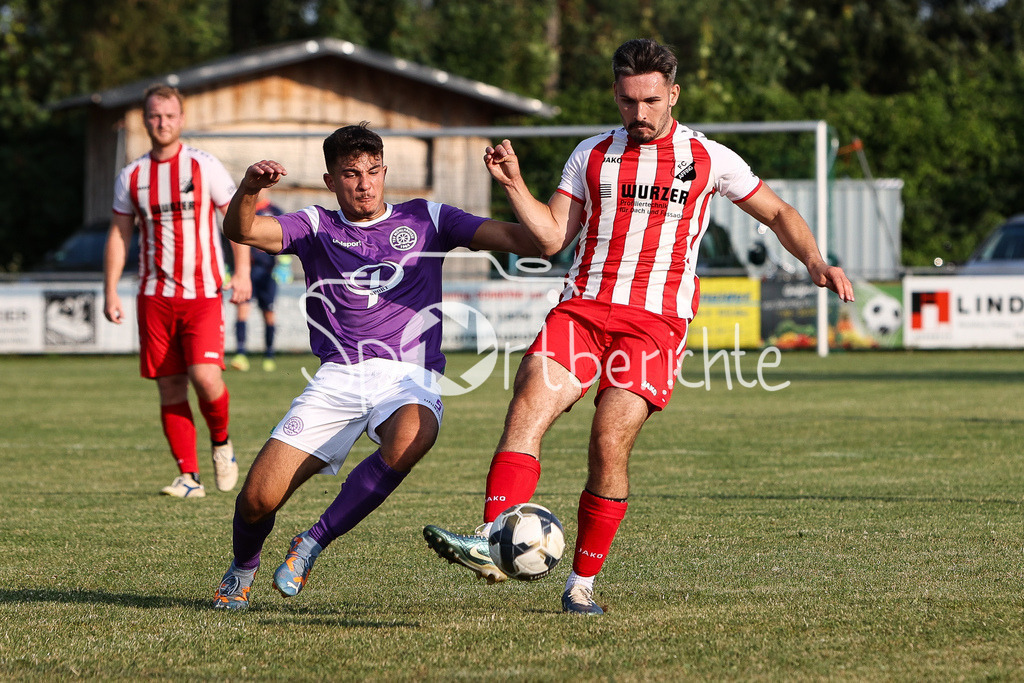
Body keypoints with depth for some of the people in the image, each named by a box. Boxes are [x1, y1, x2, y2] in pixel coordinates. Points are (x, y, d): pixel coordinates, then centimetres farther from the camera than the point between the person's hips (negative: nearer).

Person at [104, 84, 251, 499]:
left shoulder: (204, 166, -1)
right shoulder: (132, 176, 7)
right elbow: (119, 234, 14)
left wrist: (242, 272, -6)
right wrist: (110, 291, 8)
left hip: (203, 293, -3)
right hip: (154, 295, 3)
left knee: (204, 376, -18)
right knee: (170, 387, 0)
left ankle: (221, 442, 11)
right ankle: (189, 476, 5)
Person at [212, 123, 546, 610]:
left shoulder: (425, 219, 13)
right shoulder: (316, 228, 13)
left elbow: (510, 238, 4)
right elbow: (241, 231, -4)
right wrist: (248, 190, -25)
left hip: (409, 376, -1)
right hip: (338, 377, 1)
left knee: (407, 440, -38)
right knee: (258, 497, -11)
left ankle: (312, 545, -18)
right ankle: (241, 570, 26)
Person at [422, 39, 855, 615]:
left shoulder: (707, 158, 9)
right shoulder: (592, 155, 16)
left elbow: (778, 213, 17)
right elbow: (552, 234, 11)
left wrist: (816, 263, 2)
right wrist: (514, 184, -3)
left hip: (656, 320, -2)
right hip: (583, 307, 2)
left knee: (611, 442, -17)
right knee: (529, 403, -23)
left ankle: (583, 583, -3)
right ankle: (491, 545, -34)